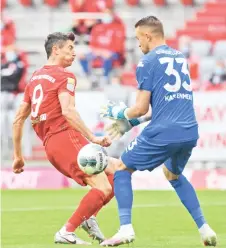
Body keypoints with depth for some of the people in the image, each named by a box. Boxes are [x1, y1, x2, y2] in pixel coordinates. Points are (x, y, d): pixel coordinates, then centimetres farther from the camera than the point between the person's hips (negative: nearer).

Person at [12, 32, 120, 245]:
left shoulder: (34, 78, 22)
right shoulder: (64, 76, -3)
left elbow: (18, 119, 22)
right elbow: (68, 111, -20)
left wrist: (18, 156, 25)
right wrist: (93, 138, -22)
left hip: (50, 146, 9)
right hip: (66, 138, -9)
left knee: (113, 174, 15)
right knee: (103, 188, -12)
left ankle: (89, 218, 1)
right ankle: (66, 233, -15)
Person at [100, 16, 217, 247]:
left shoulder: (147, 62, -4)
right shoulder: (179, 57, 18)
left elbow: (141, 108, -6)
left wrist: (120, 114, 15)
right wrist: (131, 122, 27)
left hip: (163, 132, -7)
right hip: (190, 131, 7)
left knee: (122, 169, 11)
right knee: (173, 174, 32)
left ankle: (125, 229, -4)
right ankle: (205, 229, 21)